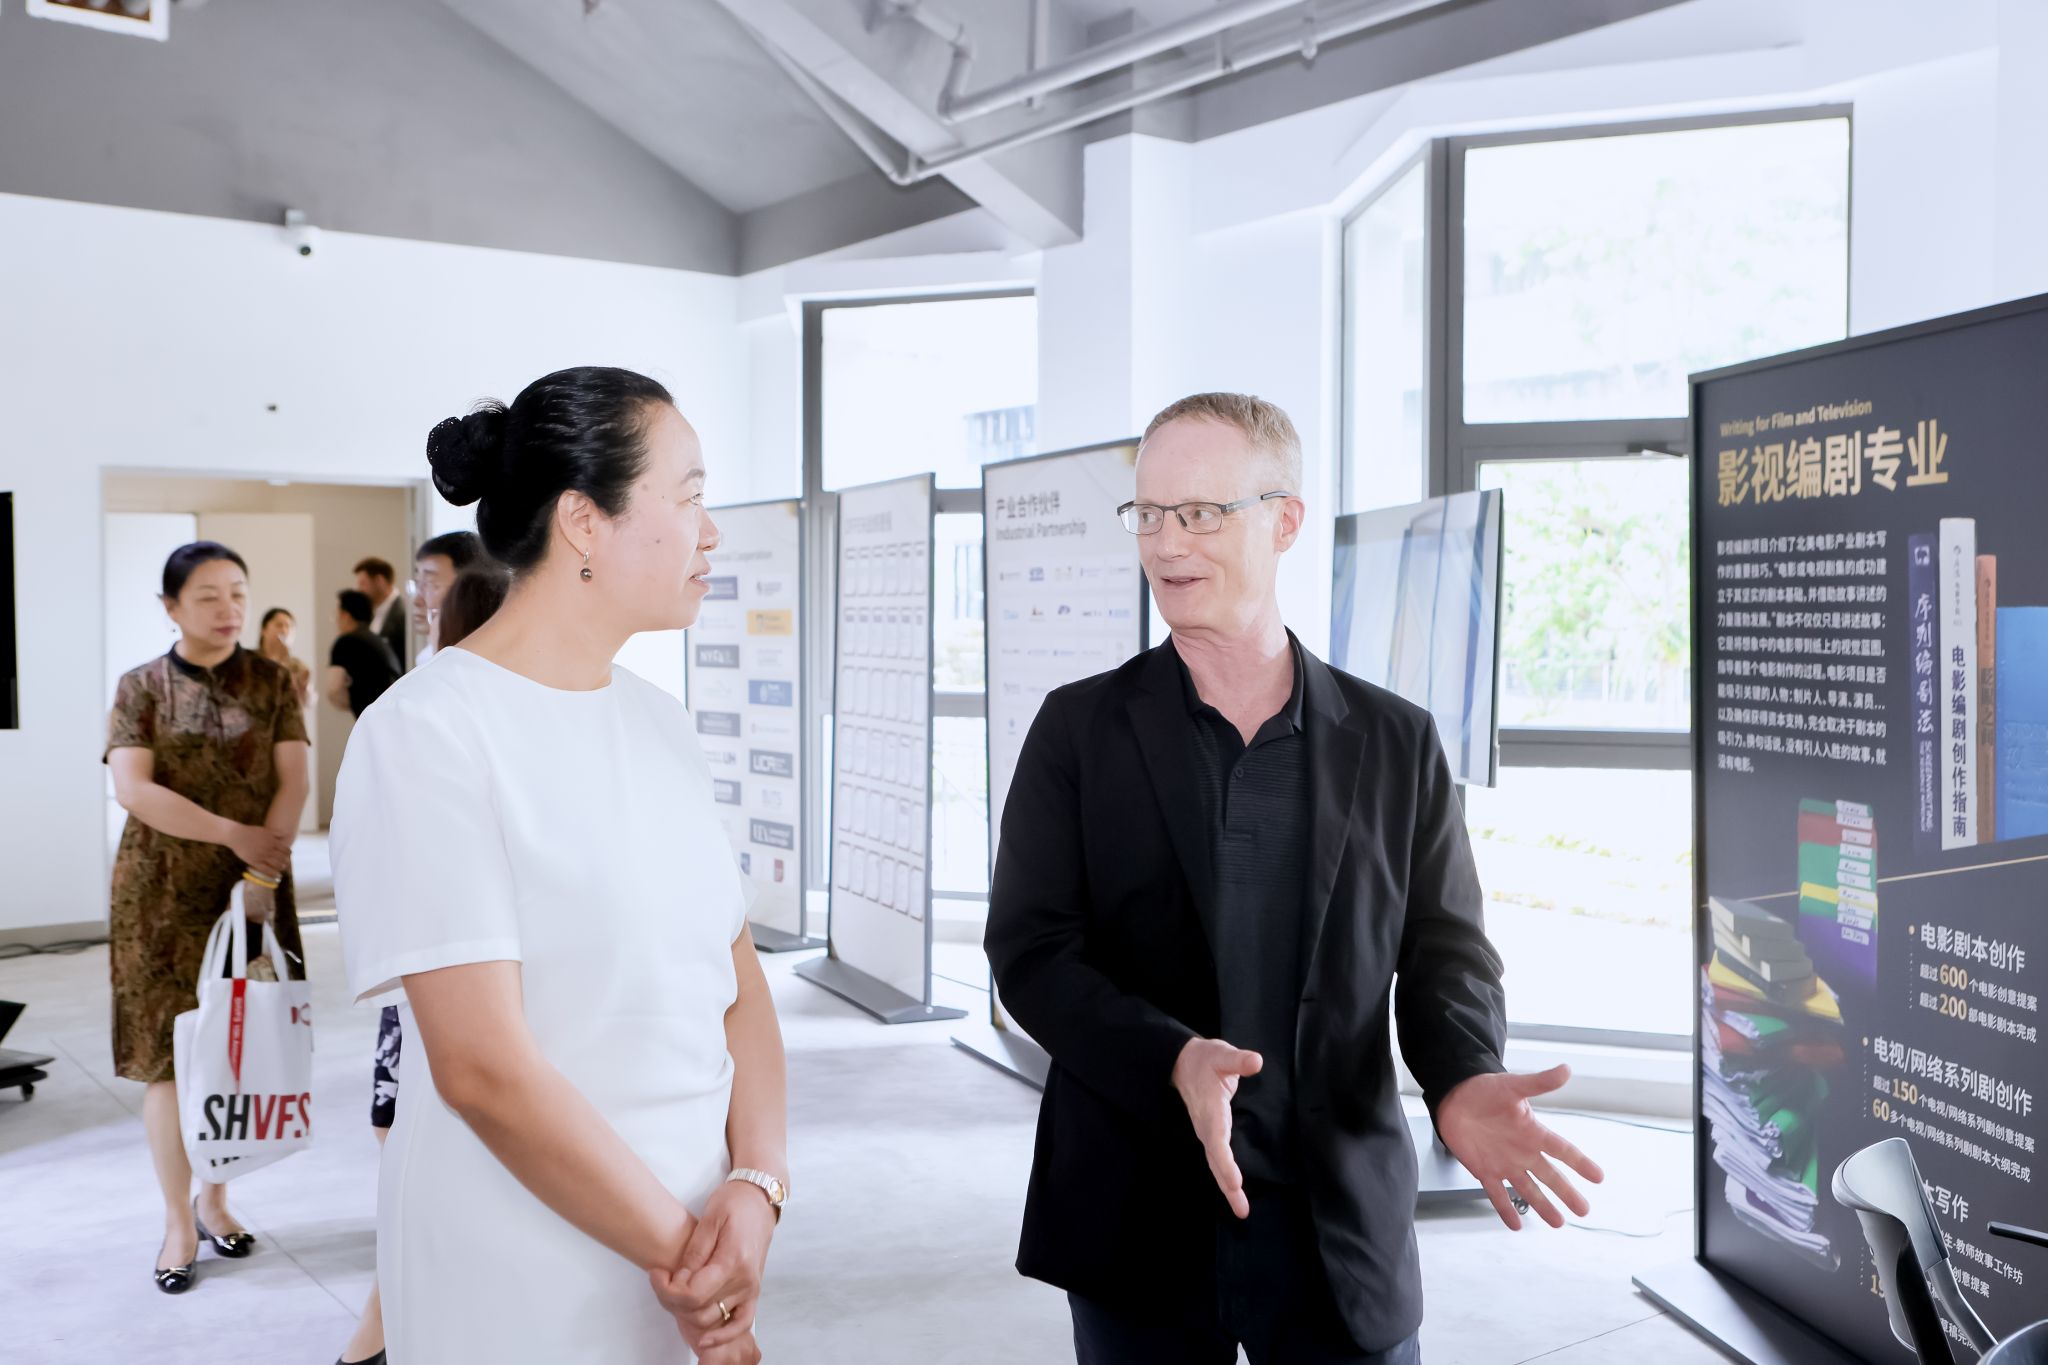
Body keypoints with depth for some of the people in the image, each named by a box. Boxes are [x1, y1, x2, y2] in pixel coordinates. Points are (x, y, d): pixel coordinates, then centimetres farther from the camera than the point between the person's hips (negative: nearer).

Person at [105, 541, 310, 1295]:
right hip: (163, 894, -1)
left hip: (254, 887, 1)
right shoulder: (141, 687, 1)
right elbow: (132, 789, -11)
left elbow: (293, 781, -5)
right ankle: (179, 1223, 14)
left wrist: (261, 874, -16)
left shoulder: (272, 683, 4)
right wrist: (233, 834, -19)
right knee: (170, 1055, 1)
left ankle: (215, 1198, 25)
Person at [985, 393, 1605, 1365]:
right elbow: (1030, 948, -7)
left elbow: (1446, 951, 3)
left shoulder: (1396, 741, 2)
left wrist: (1461, 1082, -18)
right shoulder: (1079, 728, -1)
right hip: (1136, 1220, 0)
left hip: (1343, 1220, 1)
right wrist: (1174, 1060, -23)